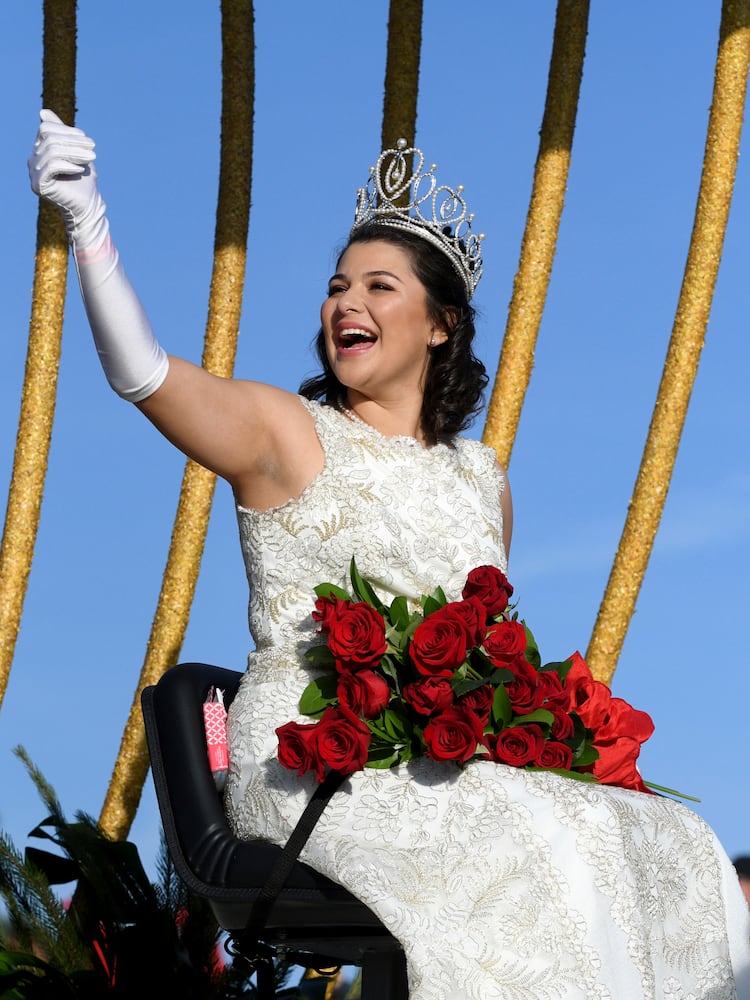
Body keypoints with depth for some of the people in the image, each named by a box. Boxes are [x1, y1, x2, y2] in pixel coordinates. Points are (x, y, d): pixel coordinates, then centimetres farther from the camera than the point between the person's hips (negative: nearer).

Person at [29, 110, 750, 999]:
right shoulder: (285, 433, 2)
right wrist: (86, 220, -29)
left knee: (676, 850, -13)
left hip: (446, 770, 6)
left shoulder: (480, 477, 17)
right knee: (541, 849, -29)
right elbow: (142, 374, -16)